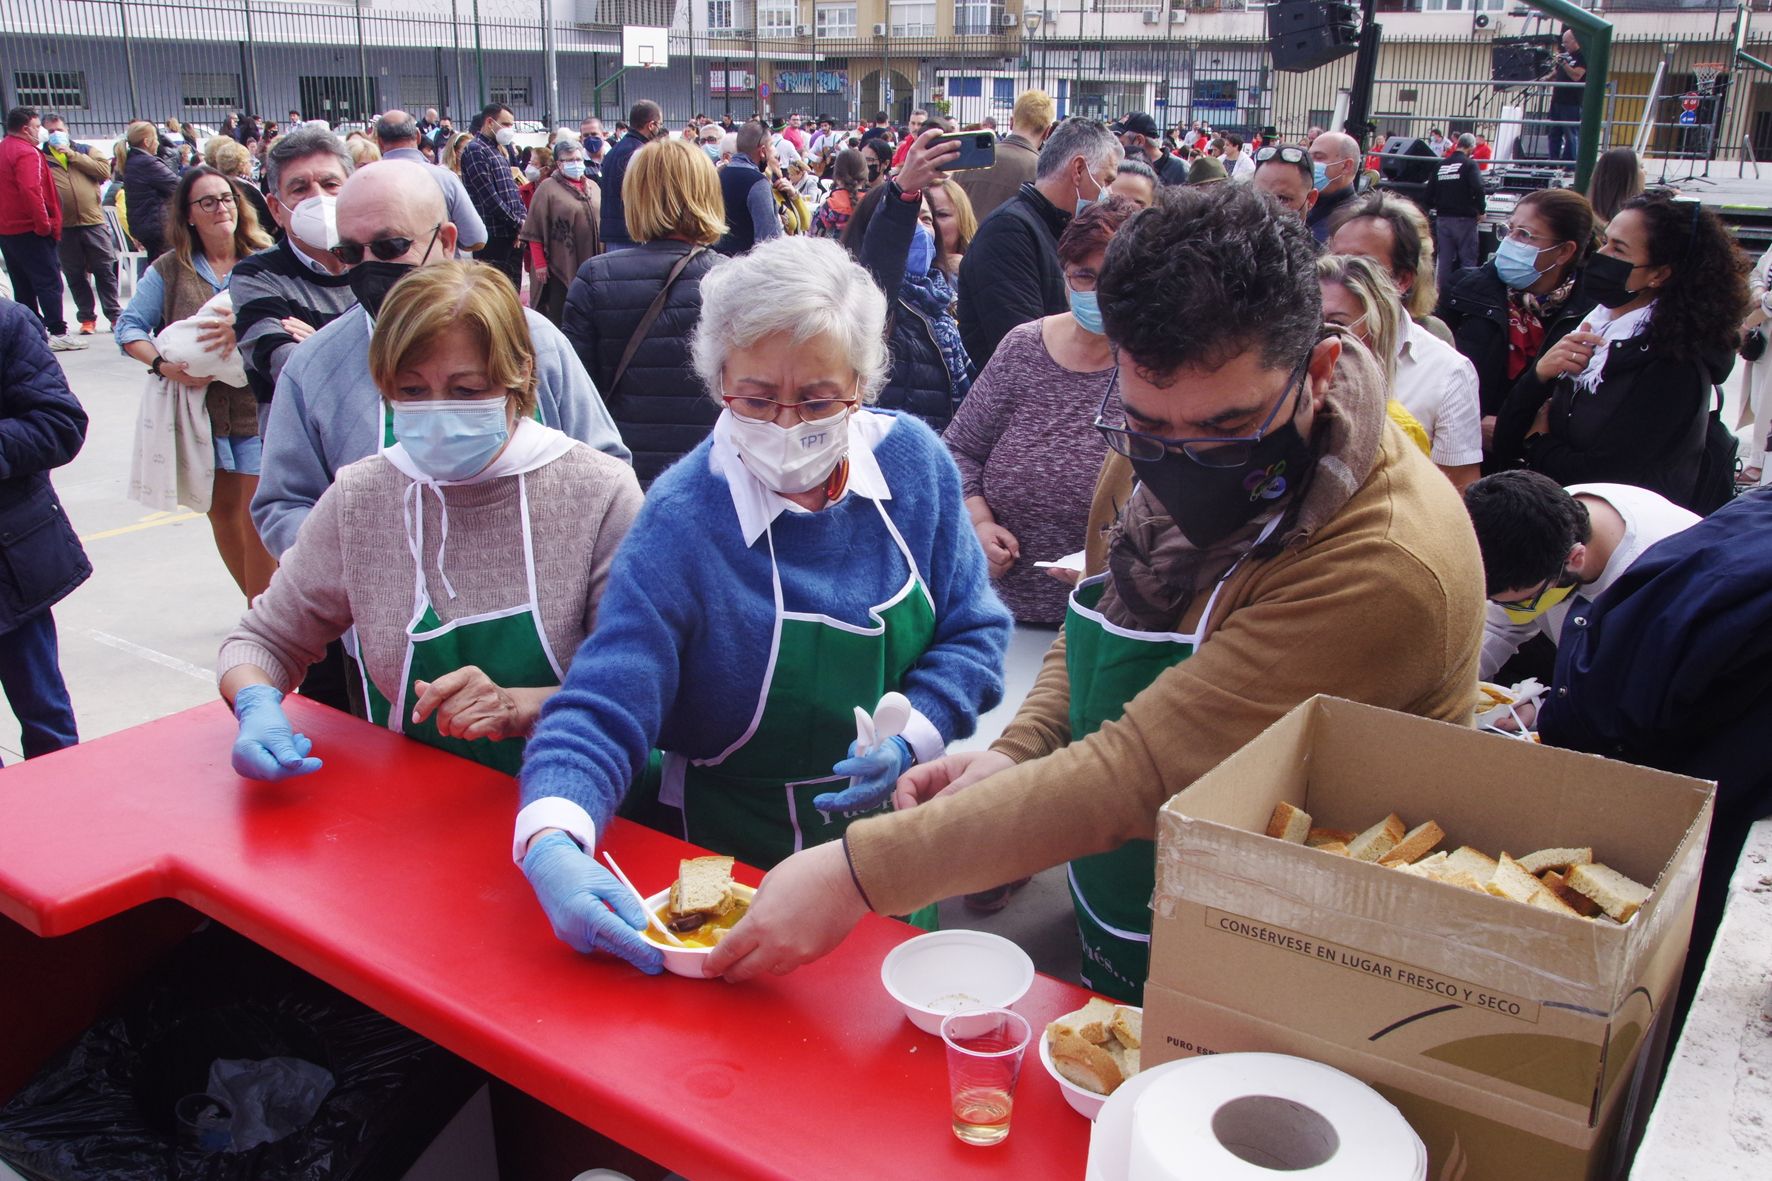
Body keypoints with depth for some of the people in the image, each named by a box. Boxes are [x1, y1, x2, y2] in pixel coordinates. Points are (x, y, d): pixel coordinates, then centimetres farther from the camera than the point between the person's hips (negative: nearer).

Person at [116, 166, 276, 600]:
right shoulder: (169, 270, 4)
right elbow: (129, 328, 5)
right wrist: (163, 364, -13)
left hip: (257, 406, -3)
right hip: (201, 410, 3)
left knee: (256, 517, -6)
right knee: (221, 511, 12)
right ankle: (259, 607, 28)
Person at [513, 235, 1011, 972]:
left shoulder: (913, 460, -9)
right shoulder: (682, 522, -20)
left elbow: (974, 630, 0)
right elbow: (601, 711, -23)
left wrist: (912, 737, -17)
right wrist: (552, 844, -42)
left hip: (898, 846, 4)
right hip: (738, 869, -3)